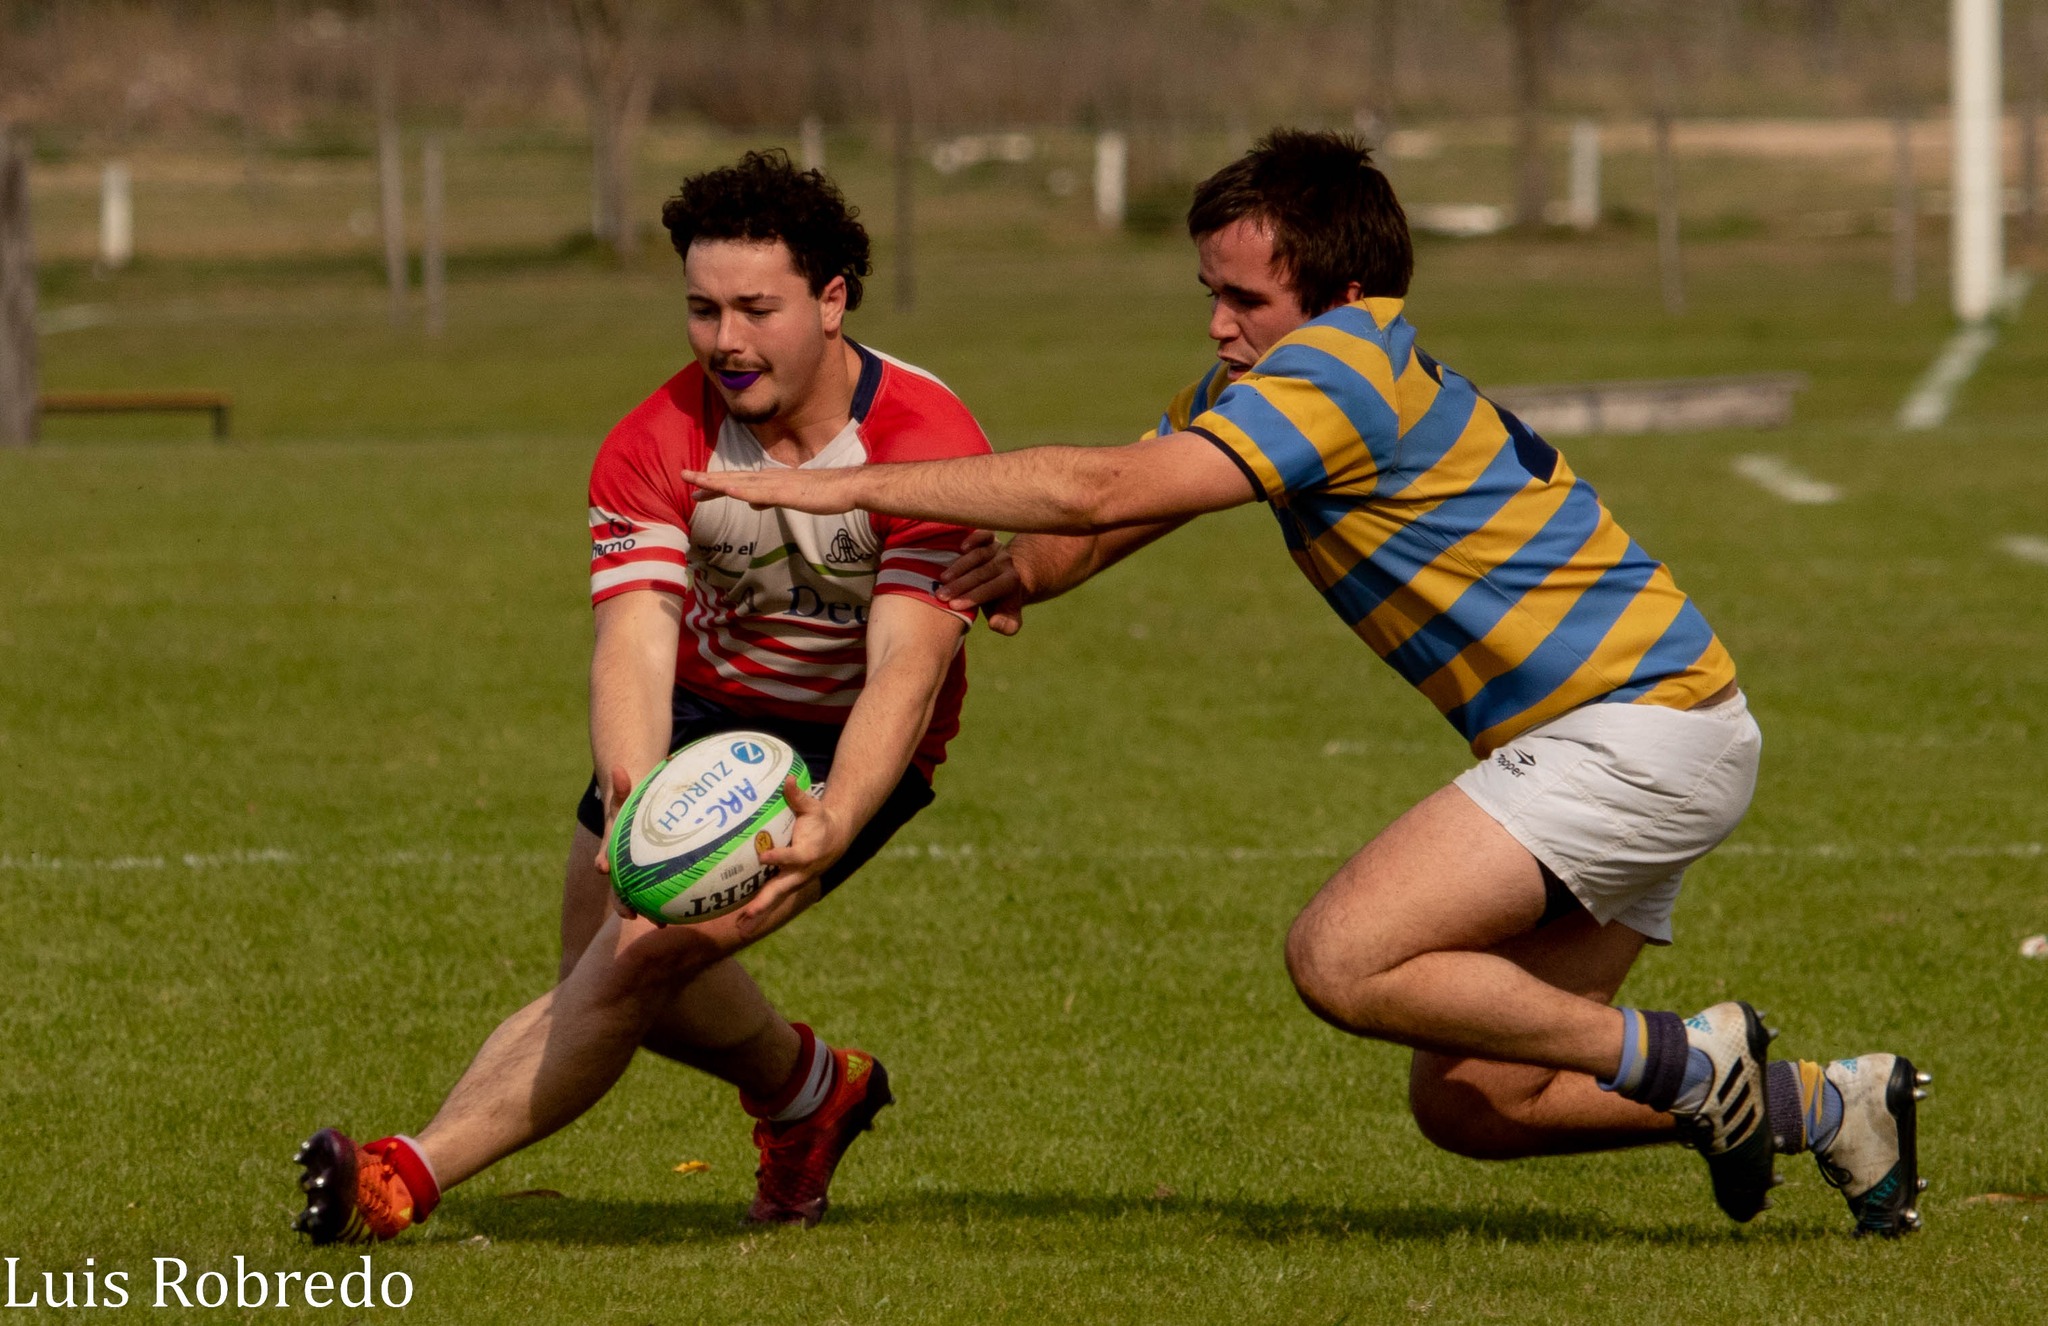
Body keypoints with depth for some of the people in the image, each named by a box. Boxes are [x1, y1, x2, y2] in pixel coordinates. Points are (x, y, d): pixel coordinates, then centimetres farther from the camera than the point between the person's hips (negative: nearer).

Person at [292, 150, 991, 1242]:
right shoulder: (656, 446, -20)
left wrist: (828, 827, -54)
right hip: (707, 705, 5)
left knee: (649, 949, -21)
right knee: (602, 961, 8)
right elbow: (634, 643, -31)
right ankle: (809, 1089, 38)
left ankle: (406, 1179, -21)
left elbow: (904, 673, -35)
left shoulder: (930, 447, -28)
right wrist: (635, 797, -53)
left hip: (852, 746, -5)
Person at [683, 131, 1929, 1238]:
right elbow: (1108, 512, 11)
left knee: (1342, 960, -20)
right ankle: (1827, 1106, 20)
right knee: (1467, 1101, 9)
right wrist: (1022, 568, -13)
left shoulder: (1344, 365, -19)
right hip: (1624, 736, 10)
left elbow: (1109, 489, -27)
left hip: (1637, 726, -10)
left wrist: (854, 485, -23)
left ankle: (1681, 1060, -7)